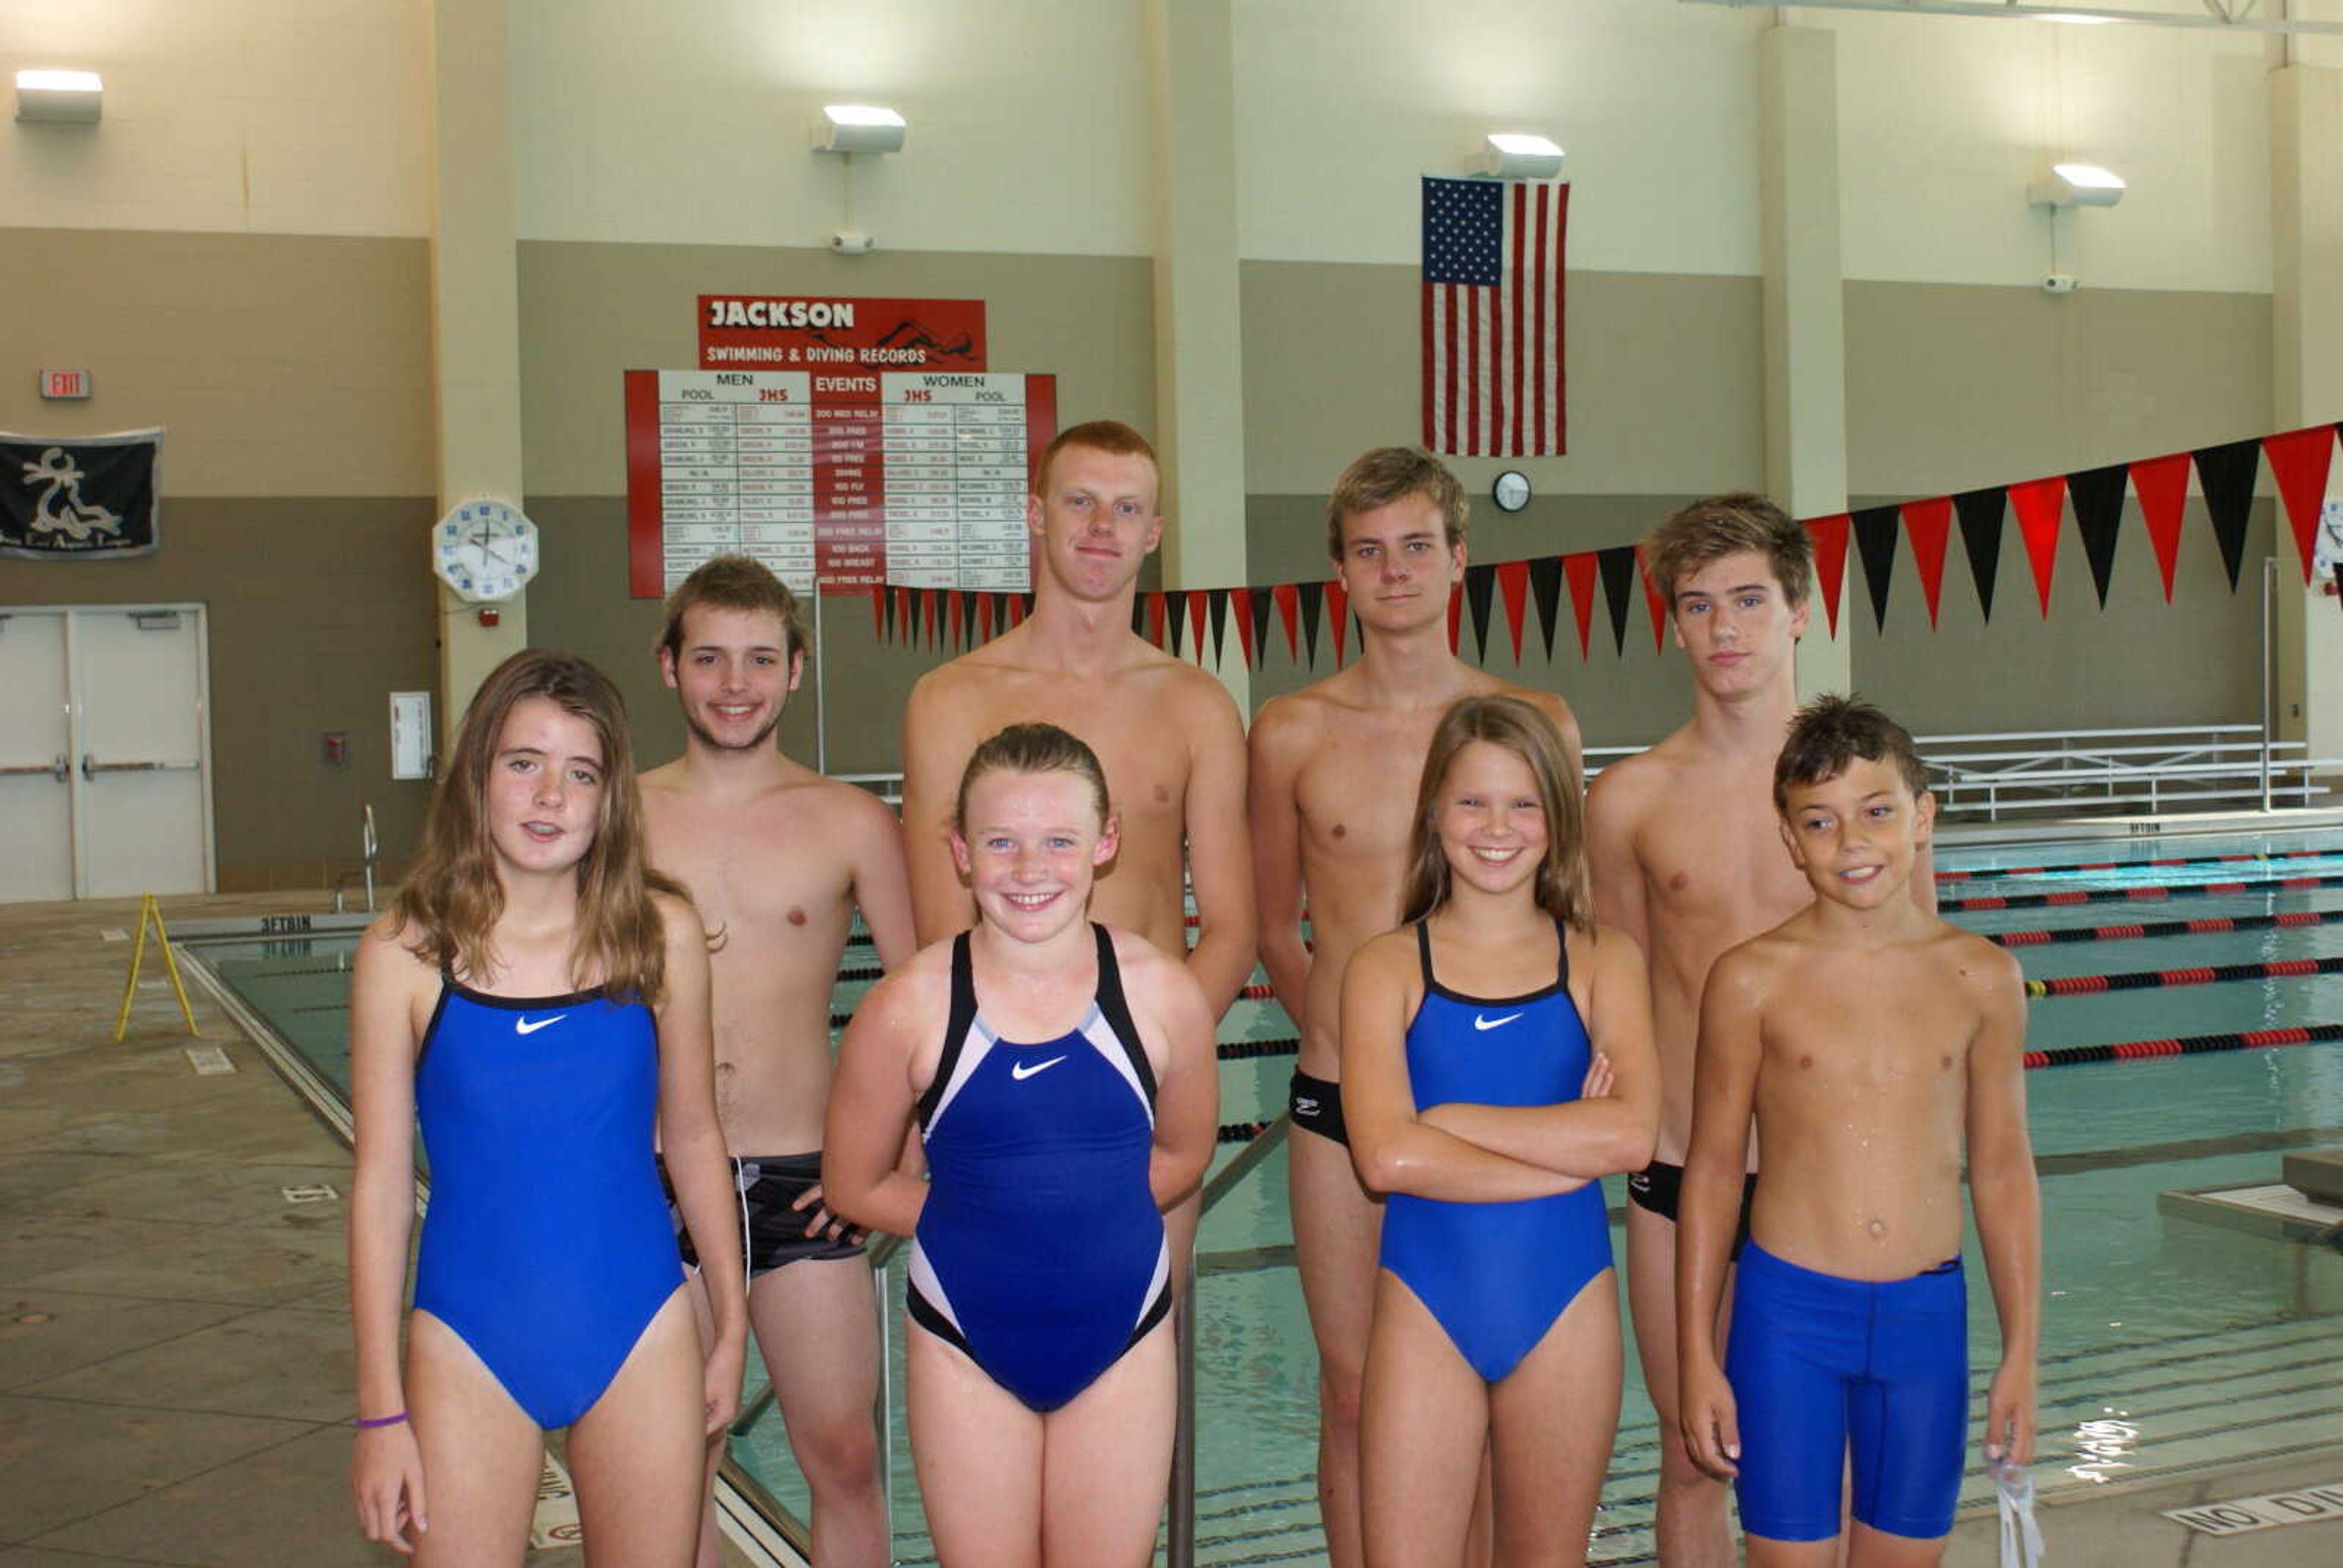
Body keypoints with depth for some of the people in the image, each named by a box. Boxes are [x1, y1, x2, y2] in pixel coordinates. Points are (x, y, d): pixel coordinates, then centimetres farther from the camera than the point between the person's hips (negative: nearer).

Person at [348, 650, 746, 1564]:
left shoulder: (661, 934, -4)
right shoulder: (406, 954, -6)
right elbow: (380, 1186, -2)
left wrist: (730, 1320, 13)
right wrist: (382, 1412, -2)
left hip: (640, 1334, 1)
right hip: (471, 1347, -1)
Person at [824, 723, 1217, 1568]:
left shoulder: (1163, 993, -11)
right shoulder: (908, 1007, -15)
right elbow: (856, 1186, -1)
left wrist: (1088, 1214, -3)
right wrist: (978, 1222, -3)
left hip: (1121, 1338, 1)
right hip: (966, 1343, -1)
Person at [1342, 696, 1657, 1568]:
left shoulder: (1602, 961, 3)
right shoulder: (1387, 968, -1)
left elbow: (1633, 1134, -12)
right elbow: (1387, 1157, -15)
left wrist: (1451, 1119, -12)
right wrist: (1573, 1150, -12)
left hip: (1565, 1304, 1)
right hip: (1426, 1307, -1)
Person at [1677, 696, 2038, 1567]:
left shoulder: (1982, 978, 1)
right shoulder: (1753, 980, -6)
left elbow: (2002, 1170, 8)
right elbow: (1712, 1171, 0)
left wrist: (2022, 1353, 8)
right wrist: (1698, 1356, 0)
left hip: (1927, 1313, 2)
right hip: (1788, 1309, -2)